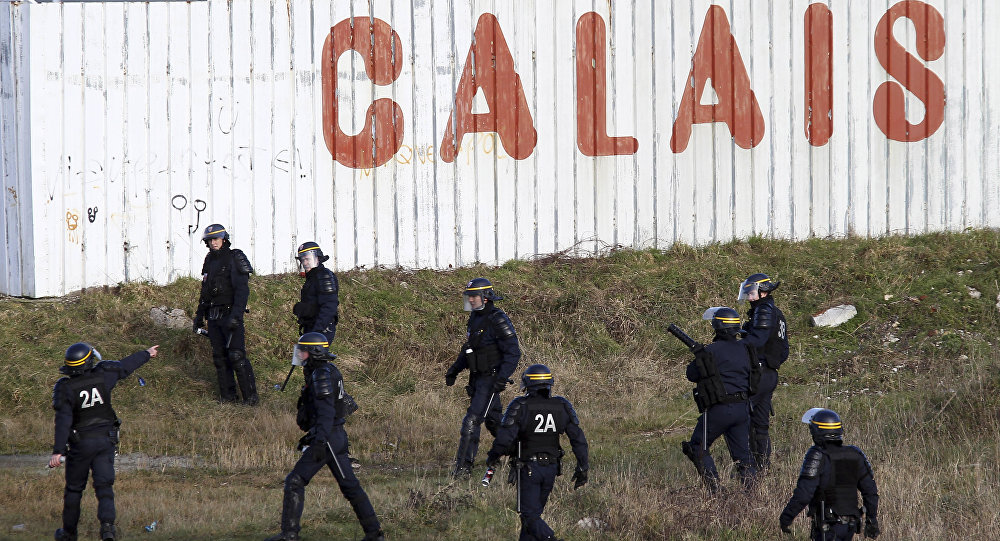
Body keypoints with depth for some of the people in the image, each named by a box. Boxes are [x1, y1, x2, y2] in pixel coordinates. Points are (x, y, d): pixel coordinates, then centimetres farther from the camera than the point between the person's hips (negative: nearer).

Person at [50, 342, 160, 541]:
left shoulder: (65, 388, -16)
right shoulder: (103, 375, -8)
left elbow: (63, 421, -23)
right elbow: (126, 366, 11)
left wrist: (58, 451, -25)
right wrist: (146, 354, 30)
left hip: (80, 444, -2)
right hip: (106, 440, 2)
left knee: (74, 488, 13)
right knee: (104, 485, 0)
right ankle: (107, 523, -22)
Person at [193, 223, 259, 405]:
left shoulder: (234, 259, -8)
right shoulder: (209, 261, 15)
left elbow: (242, 290, -16)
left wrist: (236, 315, -24)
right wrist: (199, 315, 21)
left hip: (230, 313, -8)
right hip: (213, 315, 8)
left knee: (237, 356, -12)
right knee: (219, 356, 7)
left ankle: (250, 396, -8)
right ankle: (228, 395, 14)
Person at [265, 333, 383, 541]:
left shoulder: (322, 375, -15)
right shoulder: (328, 371, 16)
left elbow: (326, 411, -25)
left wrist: (320, 441, -32)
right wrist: (311, 436, 30)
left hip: (328, 437, -10)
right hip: (337, 436, 10)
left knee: (295, 481, -7)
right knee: (349, 484, 13)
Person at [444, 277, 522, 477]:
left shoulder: (498, 321, -16)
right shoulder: (474, 318, 11)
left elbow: (513, 352, -18)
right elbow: (468, 348, 24)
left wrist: (502, 378, -27)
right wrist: (454, 369, 16)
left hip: (491, 379, -9)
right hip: (478, 378, 9)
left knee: (471, 421, -14)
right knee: (493, 420, 18)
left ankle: (463, 466, -13)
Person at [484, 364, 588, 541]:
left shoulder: (520, 406, -14)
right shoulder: (562, 406, 0)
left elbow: (505, 437, -18)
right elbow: (578, 438, -1)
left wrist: (493, 457, 0)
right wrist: (582, 467, 5)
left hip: (527, 468, -5)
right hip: (552, 468, 5)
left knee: (530, 516, -4)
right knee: (534, 511, 19)